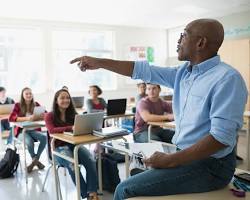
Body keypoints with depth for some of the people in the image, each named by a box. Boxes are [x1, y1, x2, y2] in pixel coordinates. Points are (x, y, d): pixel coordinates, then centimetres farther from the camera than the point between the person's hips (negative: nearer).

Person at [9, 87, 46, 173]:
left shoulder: (36, 104, 4)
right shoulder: (18, 105, -4)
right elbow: (11, 118, -18)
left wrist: (38, 116, -27)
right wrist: (27, 118, -32)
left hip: (34, 130, 3)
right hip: (22, 131, -2)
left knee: (44, 137, -28)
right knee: (29, 141, -33)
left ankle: (35, 160, -5)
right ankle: (36, 160, -1)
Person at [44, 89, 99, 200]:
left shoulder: (73, 114, 13)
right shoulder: (50, 116, 0)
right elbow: (52, 131, -18)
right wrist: (71, 128, -33)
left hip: (74, 144, 4)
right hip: (59, 148, -3)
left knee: (90, 160, -29)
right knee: (72, 164, -35)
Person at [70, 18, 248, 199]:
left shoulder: (227, 79, -19)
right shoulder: (184, 72, 7)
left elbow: (221, 137, -25)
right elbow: (144, 70, 8)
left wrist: (170, 161, -23)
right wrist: (99, 63, 7)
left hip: (210, 165, -8)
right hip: (185, 155, 8)